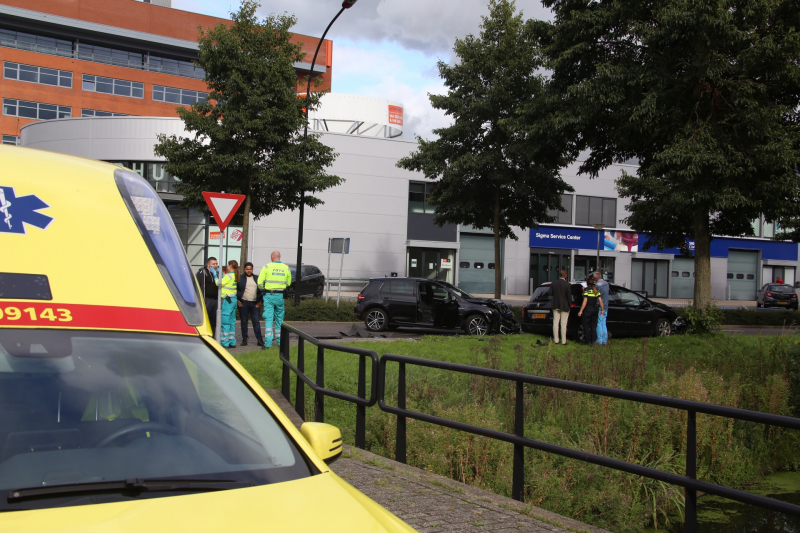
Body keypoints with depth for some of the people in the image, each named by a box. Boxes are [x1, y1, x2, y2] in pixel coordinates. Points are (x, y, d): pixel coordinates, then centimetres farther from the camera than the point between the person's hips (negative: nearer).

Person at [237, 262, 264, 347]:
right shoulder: (240, 278, 5)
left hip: (255, 304, 1)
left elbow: (260, 290, 13)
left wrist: (260, 301, 4)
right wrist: (238, 300, -5)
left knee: (256, 321, -2)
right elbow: (236, 290, 4)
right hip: (244, 303, -1)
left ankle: (259, 339, -1)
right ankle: (244, 339, 10)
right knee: (244, 321, 4)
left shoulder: (257, 278, 12)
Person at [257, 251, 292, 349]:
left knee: (268, 318, -3)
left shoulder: (267, 267, -5)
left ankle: (268, 342, -11)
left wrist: (263, 289, 14)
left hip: (269, 295, -3)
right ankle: (279, 341, 21)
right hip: (280, 296, 3)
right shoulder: (286, 268, 4)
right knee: (279, 318, 14)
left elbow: (260, 283, -6)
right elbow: (288, 283, 13)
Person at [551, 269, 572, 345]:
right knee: (563, 324, 1)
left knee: (555, 323, 9)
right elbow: (569, 297, -10)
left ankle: (556, 340, 12)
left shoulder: (553, 283, -2)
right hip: (564, 306, -3)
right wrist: (569, 305, 3)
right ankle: (563, 341, 4)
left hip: (556, 306, 4)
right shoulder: (567, 285, -13)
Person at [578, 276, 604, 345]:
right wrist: (602, 310, 9)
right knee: (593, 326, 11)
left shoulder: (586, 290, -10)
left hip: (587, 310, -5)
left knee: (586, 326, 4)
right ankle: (593, 340, 10)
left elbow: (585, 301, -15)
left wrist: (581, 311, -13)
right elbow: (600, 301, 1)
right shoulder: (596, 290, 5)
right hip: (594, 310, 5)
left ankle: (587, 340, 4)